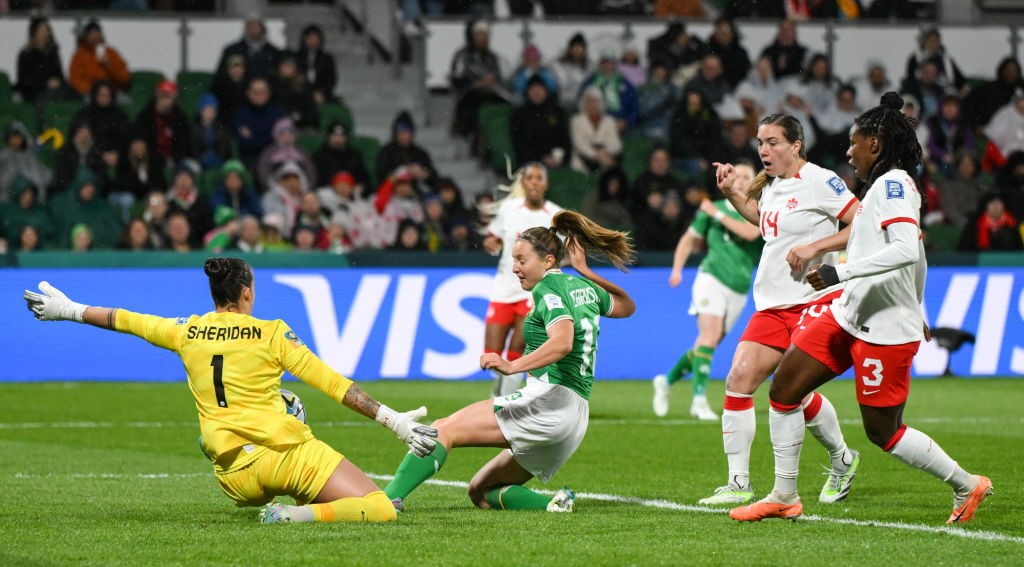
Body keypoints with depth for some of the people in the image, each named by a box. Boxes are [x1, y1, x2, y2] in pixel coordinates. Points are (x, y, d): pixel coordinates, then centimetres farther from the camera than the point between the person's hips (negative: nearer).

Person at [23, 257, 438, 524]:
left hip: (234, 477, 5)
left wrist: (66, 309, 39)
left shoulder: (186, 333, 8)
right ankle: (304, 513, -32)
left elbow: (121, 320, 23)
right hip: (289, 454, -5)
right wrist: (393, 420, -1)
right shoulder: (272, 334, -1)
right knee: (381, 510, -16)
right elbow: (333, 384, -3)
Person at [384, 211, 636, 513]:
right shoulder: (585, 287, 19)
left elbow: (563, 341, -25)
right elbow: (627, 306, 39)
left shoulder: (548, 288, -6)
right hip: (576, 418, 10)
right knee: (481, 491, 13)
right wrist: (586, 272, 32)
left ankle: (390, 497, -33)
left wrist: (512, 366, -35)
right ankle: (553, 503, -9)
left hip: (549, 398, -10)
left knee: (444, 429, -17)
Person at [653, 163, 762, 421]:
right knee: (709, 336, -20)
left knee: (708, 344, 7)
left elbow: (750, 233, -14)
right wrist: (677, 269, 5)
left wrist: (719, 215, -12)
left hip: (738, 290, 3)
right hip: (712, 277, -3)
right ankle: (699, 399, -22)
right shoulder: (711, 209, 8)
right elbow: (689, 238, 16)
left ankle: (667, 381, 28)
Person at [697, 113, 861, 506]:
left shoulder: (819, 182, -10)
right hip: (772, 304, 8)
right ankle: (738, 484, -2)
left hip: (814, 301, -8)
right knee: (739, 378, -6)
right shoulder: (771, 183, 13)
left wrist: (814, 246, -20)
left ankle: (842, 459, 12)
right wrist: (731, 193, 22)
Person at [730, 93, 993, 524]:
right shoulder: (886, 186, 15)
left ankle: (966, 485, 14)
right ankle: (784, 497, 9)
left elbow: (906, 250, -30)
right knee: (784, 388, 2)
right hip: (849, 315, 10)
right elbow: (918, 259, 26)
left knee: (882, 431, -3)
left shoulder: (893, 184, -14)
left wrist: (840, 272, -31)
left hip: (885, 329, -10)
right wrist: (916, 314, 39)